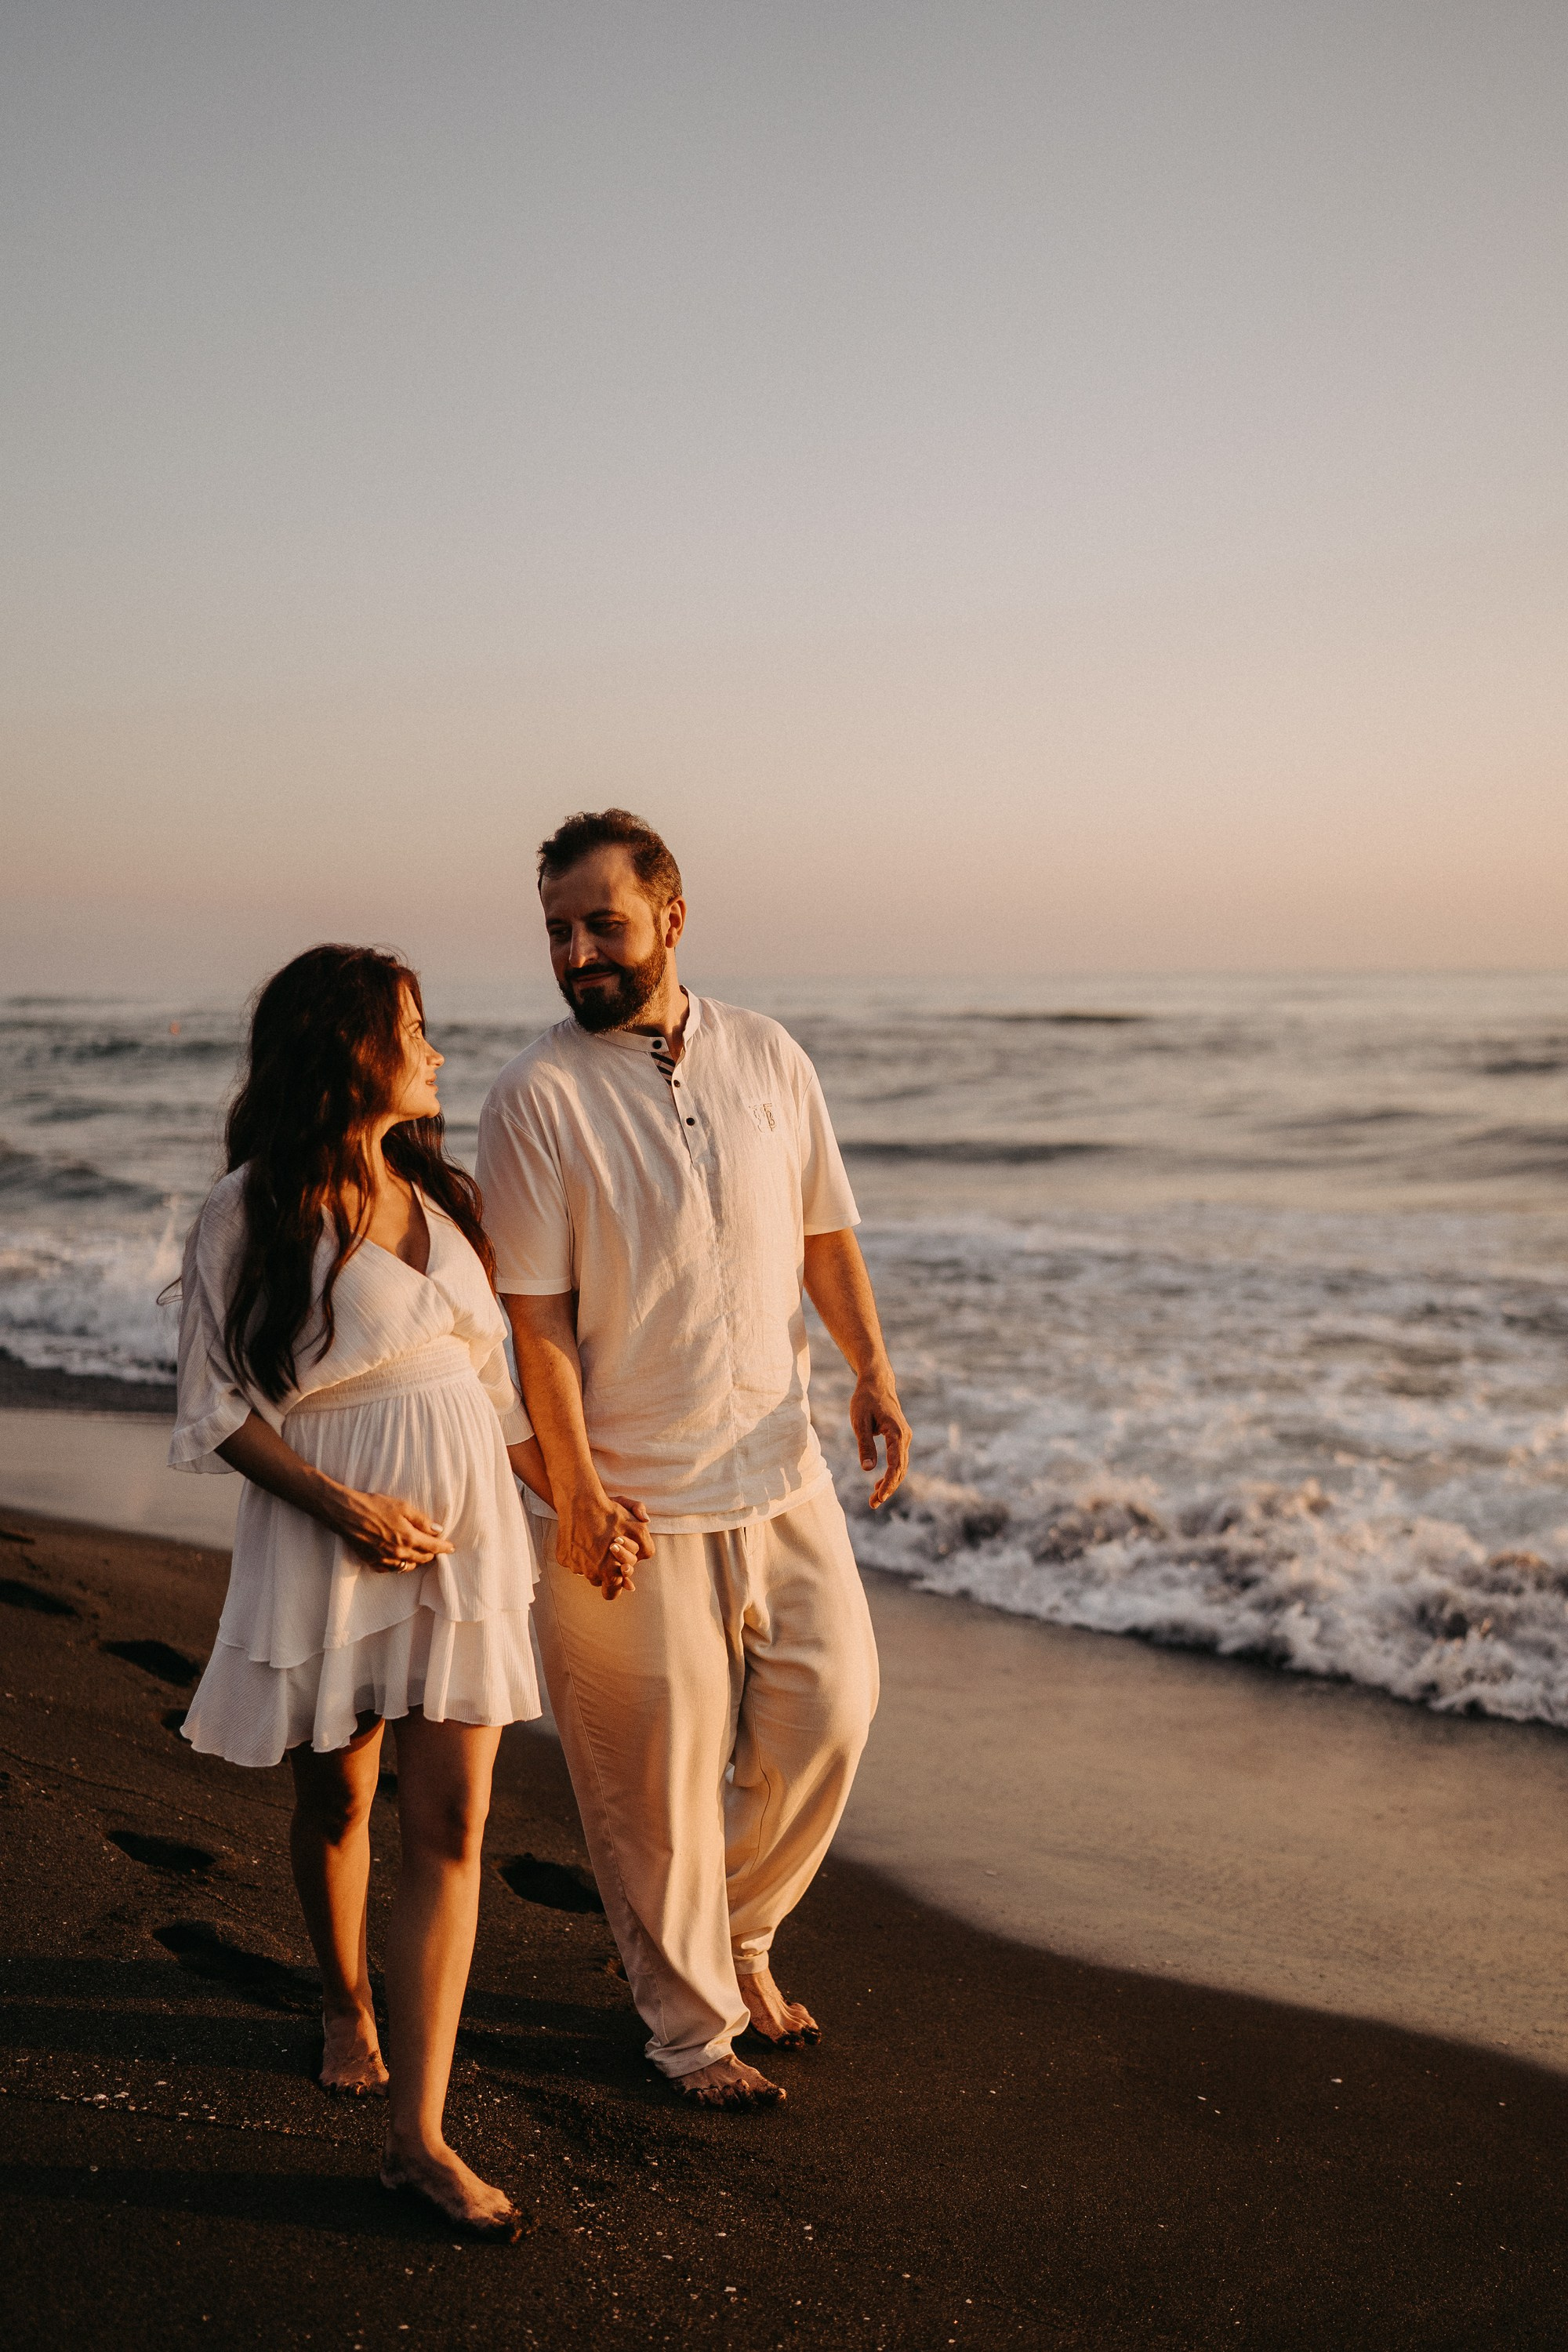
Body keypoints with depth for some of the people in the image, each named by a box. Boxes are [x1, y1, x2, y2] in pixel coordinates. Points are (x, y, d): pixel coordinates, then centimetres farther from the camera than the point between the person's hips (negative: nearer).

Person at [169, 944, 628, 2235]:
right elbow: (217, 1406, -9)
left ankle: (420, 2134, 2)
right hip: (331, 1535, -4)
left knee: (451, 1823, -2)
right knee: (337, 1800, 15)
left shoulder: (445, 1195, 8)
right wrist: (344, 1503, -19)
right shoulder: (251, 1212, -10)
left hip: (462, 1528, 4)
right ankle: (348, 2003, 45)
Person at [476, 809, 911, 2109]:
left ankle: (739, 1934, 34)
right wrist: (575, 1490, -15)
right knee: (659, 1765, 5)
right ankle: (690, 2019, 24)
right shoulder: (537, 1097, -12)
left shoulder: (769, 1058, 2)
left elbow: (825, 1231, 13)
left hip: (778, 1465, 5)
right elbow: (536, 1313, -13)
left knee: (830, 1707, 10)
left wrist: (873, 1368, 3)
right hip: (632, 1492, -4)